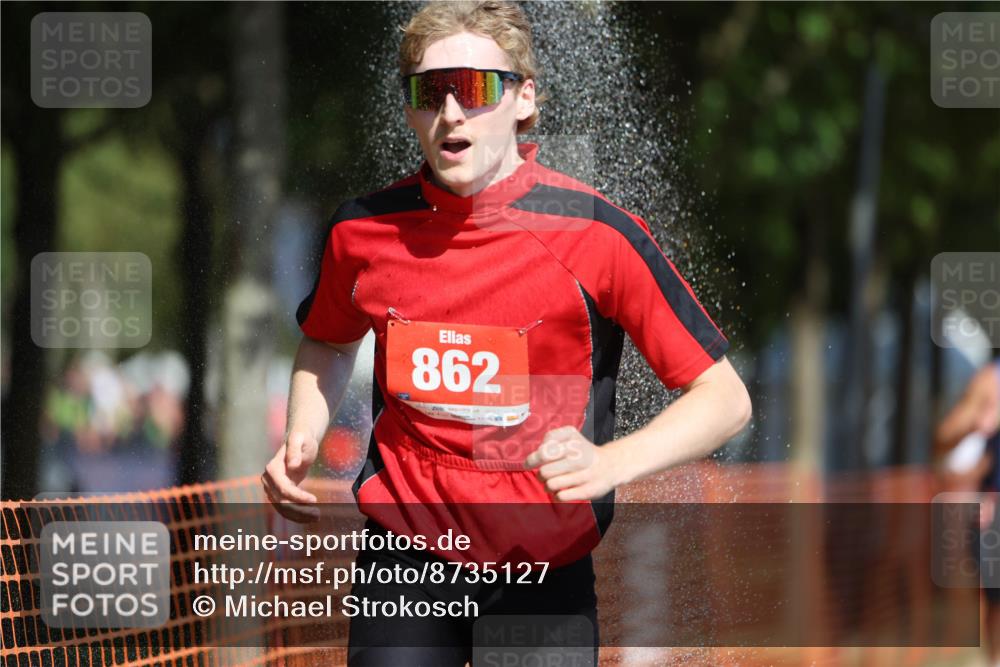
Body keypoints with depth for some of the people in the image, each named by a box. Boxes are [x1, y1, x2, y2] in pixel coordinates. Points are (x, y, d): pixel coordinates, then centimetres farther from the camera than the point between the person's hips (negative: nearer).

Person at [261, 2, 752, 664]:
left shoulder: (593, 233, -14)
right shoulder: (363, 230, -2)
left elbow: (724, 397, -11)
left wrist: (610, 462, -27)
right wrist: (301, 443, 3)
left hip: (545, 569, -2)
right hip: (406, 557, 2)